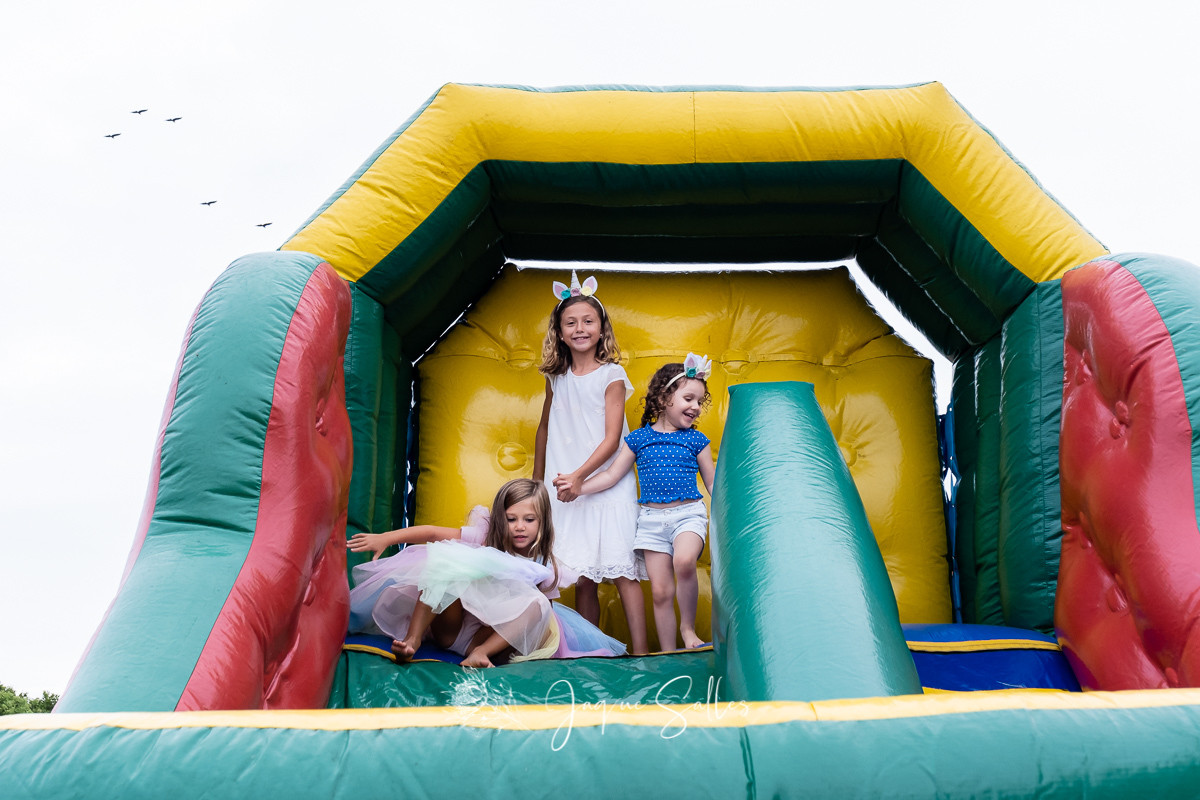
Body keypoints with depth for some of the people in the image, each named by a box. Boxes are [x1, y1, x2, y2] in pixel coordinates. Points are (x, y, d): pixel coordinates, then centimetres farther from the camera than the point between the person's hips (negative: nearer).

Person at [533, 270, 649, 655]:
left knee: (623, 570, -7)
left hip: (607, 484, -4)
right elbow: (545, 427, 22)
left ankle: (640, 652, -3)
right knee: (583, 576, 5)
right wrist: (536, 481, 23)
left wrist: (579, 476, -18)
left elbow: (612, 438, -9)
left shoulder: (612, 376, -4)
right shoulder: (556, 377, 10)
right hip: (567, 487, 4)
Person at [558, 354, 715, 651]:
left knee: (684, 561, -32)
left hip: (689, 514, -2)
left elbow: (713, 483, 11)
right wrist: (579, 487, -2)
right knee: (660, 592, 2)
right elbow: (612, 475, 8)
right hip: (652, 518, 2)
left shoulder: (696, 440, 5)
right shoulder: (638, 439, 5)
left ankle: (688, 627, -10)